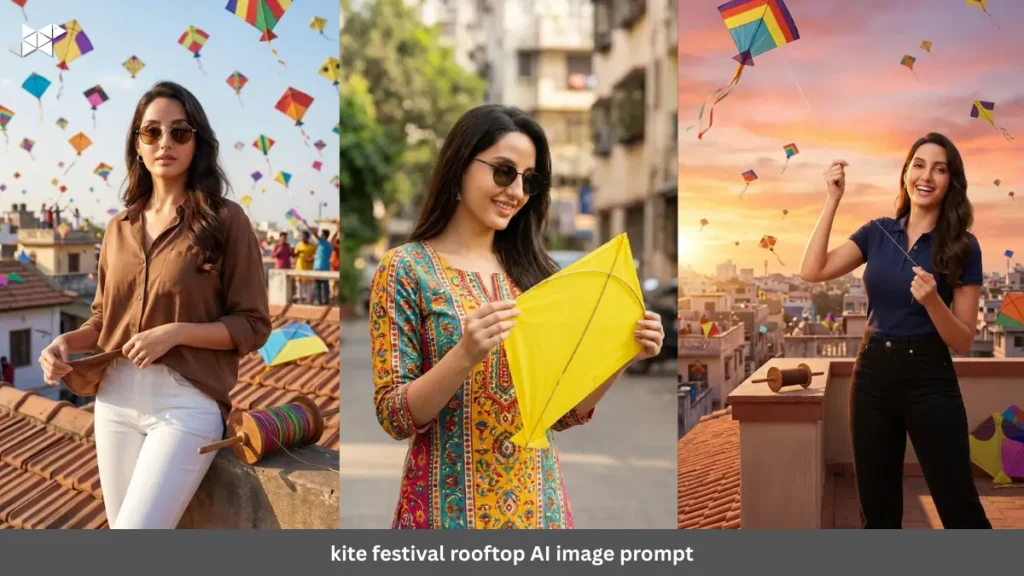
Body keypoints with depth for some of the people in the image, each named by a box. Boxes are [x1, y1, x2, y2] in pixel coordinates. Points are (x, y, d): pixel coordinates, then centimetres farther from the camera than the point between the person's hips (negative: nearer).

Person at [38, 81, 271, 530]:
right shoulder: (119, 228, 12)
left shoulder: (225, 220, -4)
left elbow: (253, 325, -5)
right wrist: (67, 342, -1)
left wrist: (175, 332, -17)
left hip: (187, 404, -6)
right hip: (116, 400, 6)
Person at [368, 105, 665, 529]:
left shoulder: (534, 272, 5)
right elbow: (394, 416, -11)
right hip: (452, 508, -4)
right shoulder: (406, 269, -7)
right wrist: (465, 356, -26)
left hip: (540, 505, 4)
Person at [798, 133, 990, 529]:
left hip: (929, 380, -3)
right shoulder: (877, 233, 4)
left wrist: (932, 301, -24)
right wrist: (833, 200, -9)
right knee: (877, 508, 11)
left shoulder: (963, 247, -5)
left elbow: (963, 341, -5)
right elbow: (812, 271, -7)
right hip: (873, 375, 3)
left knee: (959, 508, -2)